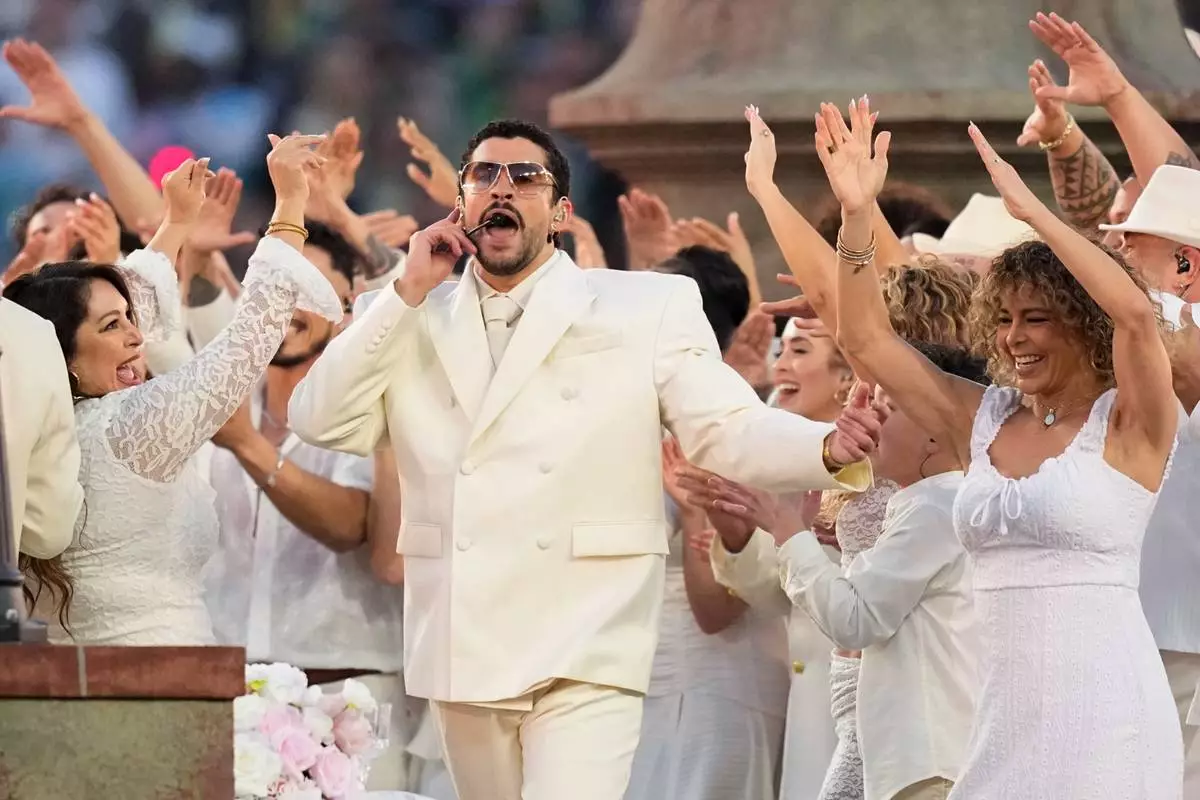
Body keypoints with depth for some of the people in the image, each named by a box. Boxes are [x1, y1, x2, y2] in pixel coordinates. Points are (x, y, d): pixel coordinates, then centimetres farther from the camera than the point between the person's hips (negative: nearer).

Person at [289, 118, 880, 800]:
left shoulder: (648, 309, 4)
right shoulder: (416, 321, 13)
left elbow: (729, 429, -4)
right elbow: (321, 422, 4)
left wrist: (831, 447, -25)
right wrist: (409, 293, -1)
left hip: (584, 658, -4)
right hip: (465, 654, 4)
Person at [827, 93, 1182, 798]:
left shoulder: (1127, 426, -3)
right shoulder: (983, 421, 12)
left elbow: (1136, 311, -21)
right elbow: (867, 337, 10)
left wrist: (1030, 209, -19)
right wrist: (857, 213, -3)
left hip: (1103, 712, -5)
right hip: (1004, 711, 5)